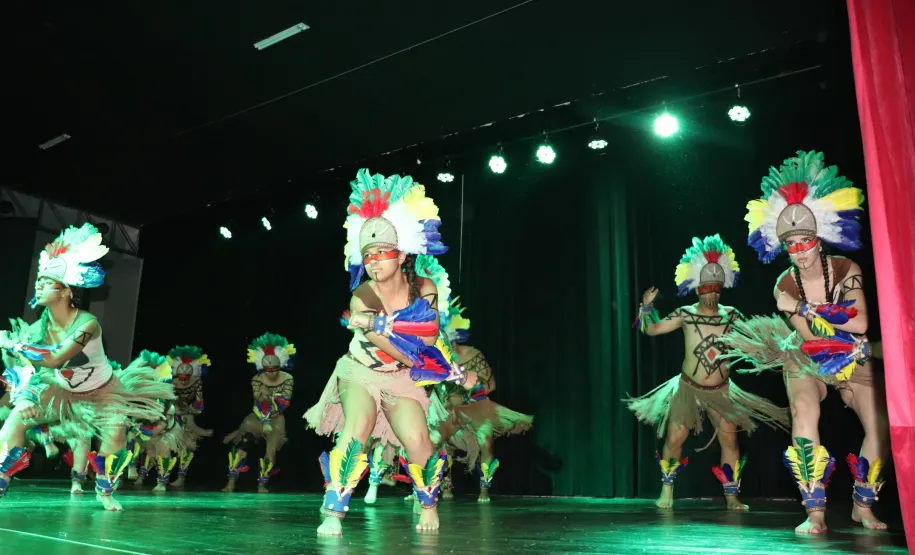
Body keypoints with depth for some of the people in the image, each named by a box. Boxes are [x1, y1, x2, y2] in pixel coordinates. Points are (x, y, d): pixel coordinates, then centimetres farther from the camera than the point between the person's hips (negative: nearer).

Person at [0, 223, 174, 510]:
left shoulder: (87, 324, -33)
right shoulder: (41, 326, -18)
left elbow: (54, 359, -42)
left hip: (101, 393, -4)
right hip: (59, 391, 4)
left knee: (116, 434, -22)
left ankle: (105, 490, 6)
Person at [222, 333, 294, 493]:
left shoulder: (287, 379, -10)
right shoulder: (256, 380, -8)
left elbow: (284, 404, -13)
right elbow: (259, 403, -15)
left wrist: (269, 396, -22)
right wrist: (265, 423, -23)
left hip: (276, 420, 0)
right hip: (258, 417, 1)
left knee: (271, 449, -14)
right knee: (242, 443, -16)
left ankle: (262, 484, 0)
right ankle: (231, 482, -11)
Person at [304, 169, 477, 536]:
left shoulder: (424, 288, -13)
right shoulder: (361, 298, -23)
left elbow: (429, 339, -19)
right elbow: (398, 352, -26)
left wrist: (377, 321, -33)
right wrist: (451, 372, -28)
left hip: (402, 379, 2)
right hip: (360, 373, -2)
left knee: (417, 444, -14)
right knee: (356, 430, -28)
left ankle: (428, 504, 15)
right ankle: (333, 513, -16)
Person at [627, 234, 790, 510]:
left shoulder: (731, 315, -1)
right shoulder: (685, 314, -7)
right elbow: (652, 329, -7)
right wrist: (647, 307, -21)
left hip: (721, 391, 2)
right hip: (688, 387, -1)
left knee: (729, 438, -1)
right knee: (674, 439, -1)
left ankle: (732, 496, 14)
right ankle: (667, 489, 20)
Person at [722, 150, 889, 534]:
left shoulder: (846, 270, -14)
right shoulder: (785, 285, -14)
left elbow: (861, 324, -21)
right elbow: (809, 337, -15)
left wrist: (804, 308, -22)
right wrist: (841, 317, -16)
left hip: (853, 359, 2)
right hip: (808, 362, -1)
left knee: (881, 425, -13)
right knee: (804, 413, -29)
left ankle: (863, 505, 9)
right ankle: (815, 512, -25)